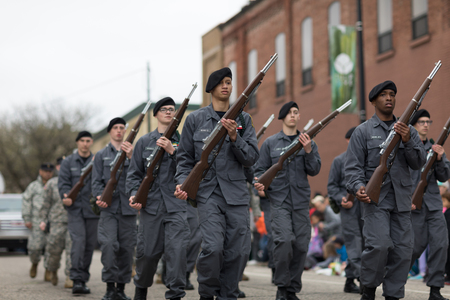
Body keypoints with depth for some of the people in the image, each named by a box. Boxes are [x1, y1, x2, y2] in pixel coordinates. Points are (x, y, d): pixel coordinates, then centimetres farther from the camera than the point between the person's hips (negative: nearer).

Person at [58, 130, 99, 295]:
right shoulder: (68, 162, 9)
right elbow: (63, 182, 1)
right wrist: (66, 196, -16)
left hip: (93, 210, 2)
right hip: (75, 209, -2)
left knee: (90, 244, 6)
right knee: (78, 241, -15)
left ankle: (83, 280, 17)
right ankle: (76, 280, -18)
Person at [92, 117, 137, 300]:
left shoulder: (132, 152, 16)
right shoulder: (101, 155, 15)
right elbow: (96, 181, 9)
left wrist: (131, 157, -12)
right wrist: (99, 196, -10)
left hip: (128, 208, 2)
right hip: (109, 208, -1)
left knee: (126, 248, 2)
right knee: (108, 244, -17)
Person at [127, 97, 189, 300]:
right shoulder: (144, 142, 12)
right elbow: (134, 173, 11)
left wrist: (172, 151, -13)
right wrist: (134, 194, -4)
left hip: (176, 204, -1)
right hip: (151, 204, 1)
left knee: (177, 248, -13)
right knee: (148, 251, 6)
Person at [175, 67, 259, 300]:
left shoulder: (243, 119, 12)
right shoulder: (196, 119, 8)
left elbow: (251, 158, 5)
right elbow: (185, 158, 9)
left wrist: (234, 137, -11)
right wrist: (182, 182, -7)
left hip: (236, 193, 3)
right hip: (208, 191, -3)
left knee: (238, 251, -1)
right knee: (213, 247, -17)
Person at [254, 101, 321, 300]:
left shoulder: (308, 142, 14)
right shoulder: (270, 143, 9)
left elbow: (314, 170, 6)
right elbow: (261, 169, 10)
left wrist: (308, 151, -10)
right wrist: (259, 183, -11)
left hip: (301, 200, 3)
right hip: (279, 200, -3)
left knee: (301, 245, 1)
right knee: (284, 240, -20)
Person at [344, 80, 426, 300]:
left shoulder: (407, 131, 17)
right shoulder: (363, 131, 6)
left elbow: (418, 163, 6)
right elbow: (352, 167, 0)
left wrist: (408, 141, -10)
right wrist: (358, 187, -19)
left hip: (401, 200, 4)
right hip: (375, 199, -4)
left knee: (403, 250, 2)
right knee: (379, 245, -18)